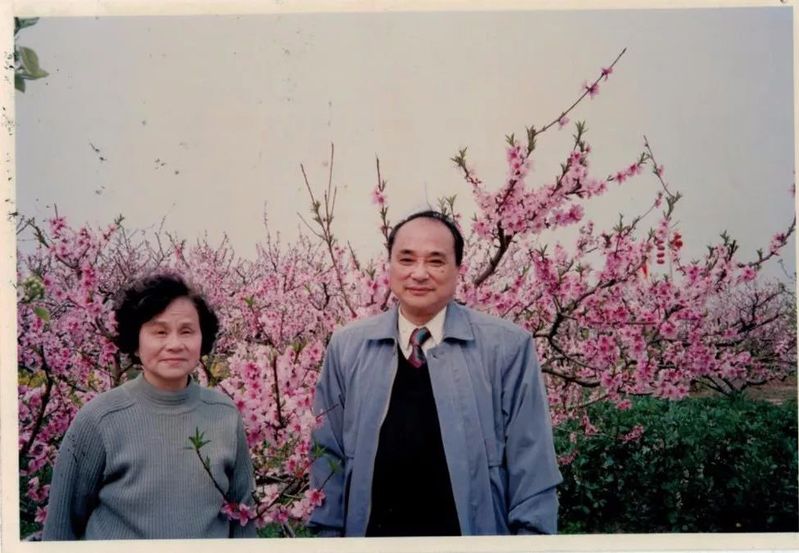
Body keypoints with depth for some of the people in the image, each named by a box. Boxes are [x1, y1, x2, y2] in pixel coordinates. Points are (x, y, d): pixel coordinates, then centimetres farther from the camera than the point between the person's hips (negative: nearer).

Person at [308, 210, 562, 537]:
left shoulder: (508, 347, -9)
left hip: (472, 531, -2)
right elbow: (329, 456, 3)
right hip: (372, 532, 2)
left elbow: (532, 469, -7)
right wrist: (328, 531, 2)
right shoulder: (346, 348, -2)